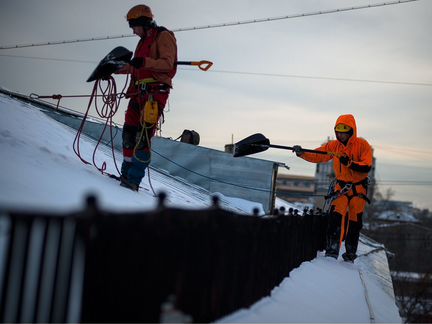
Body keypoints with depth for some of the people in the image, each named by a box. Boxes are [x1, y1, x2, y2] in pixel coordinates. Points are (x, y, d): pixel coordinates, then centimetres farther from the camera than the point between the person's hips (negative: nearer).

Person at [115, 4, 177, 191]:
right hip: (139, 92, 9)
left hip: (155, 92, -9)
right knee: (129, 133, 5)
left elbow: (168, 63, -14)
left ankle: (134, 180, -18)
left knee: (143, 136, -15)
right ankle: (126, 174, 13)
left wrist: (145, 62, -26)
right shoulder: (144, 41, 26)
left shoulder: (163, 36, 0)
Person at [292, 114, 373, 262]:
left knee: (354, 221, 5)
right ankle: (332, 251, -12)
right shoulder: (334, 146, -1)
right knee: (335, 216, -15)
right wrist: (302, 153, -21)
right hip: (341, 186, 2)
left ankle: (351, 253, 20)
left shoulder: (362, 145, -12)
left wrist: (349, 163, -32)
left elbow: (367, 167, -20)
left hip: (358, 187, -2)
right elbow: (317, 156, -4)